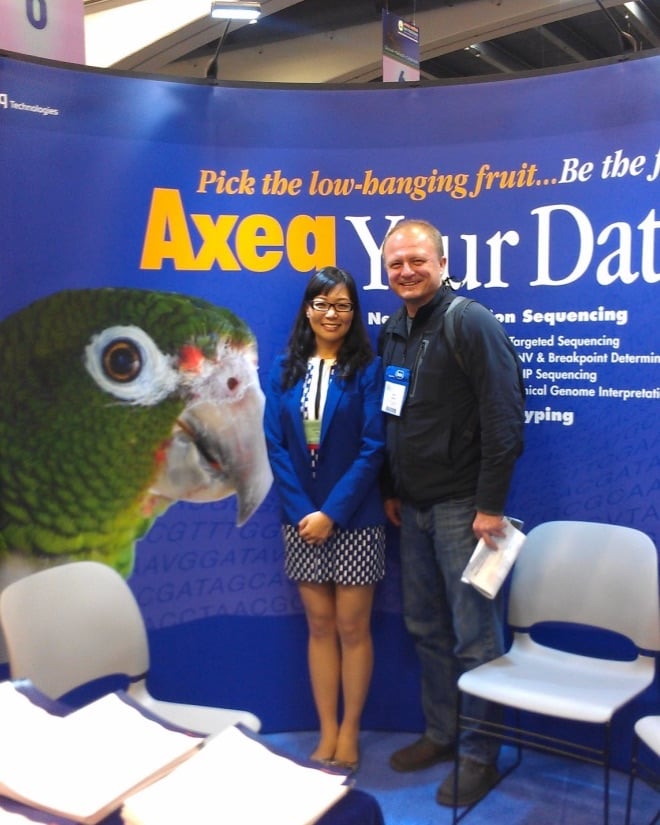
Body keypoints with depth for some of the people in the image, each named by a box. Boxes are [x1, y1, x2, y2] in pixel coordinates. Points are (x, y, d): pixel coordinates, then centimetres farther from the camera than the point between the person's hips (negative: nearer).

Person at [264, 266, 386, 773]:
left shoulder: (368, 369, -5)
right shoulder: (285, 371, 4)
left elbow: (372, 448, -10)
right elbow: (275, 445, 0)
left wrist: (332, 512, -15)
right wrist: (303, 510, -10)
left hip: (355, 518, -3)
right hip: (302, 517, 3)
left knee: (352, 627, 6)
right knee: (319, 626, 12)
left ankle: (349, 733, 22)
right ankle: (327, 732, 24)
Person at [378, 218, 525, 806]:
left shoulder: (472, 324, -13)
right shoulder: (394, 330, 10)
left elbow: (504, 420, -16)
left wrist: (491, 506, -18)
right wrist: (392, 489, 15)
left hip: (462, 506, -7)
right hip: (414, 507, 8)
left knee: (475, 636, 2)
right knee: (426, 626, 16)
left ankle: (480, 755, 18)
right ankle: (442, 733, 32)